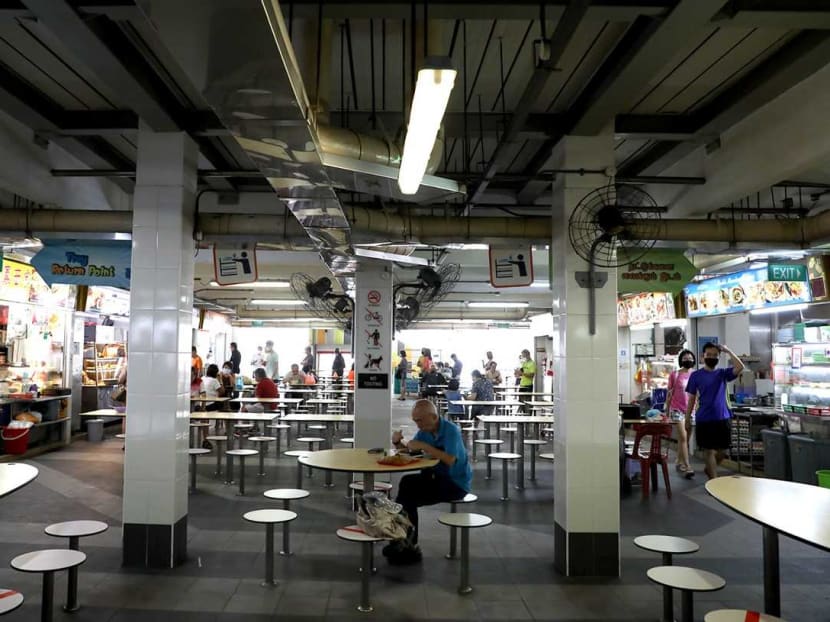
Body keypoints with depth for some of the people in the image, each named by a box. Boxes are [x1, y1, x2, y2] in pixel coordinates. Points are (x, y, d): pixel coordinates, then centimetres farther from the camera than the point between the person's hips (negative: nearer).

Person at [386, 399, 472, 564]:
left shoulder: (451, 430, -17)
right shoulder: (424, 431, 6)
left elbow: (450, 460, -31)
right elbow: (407, 451, 13)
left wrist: (424, 446, -30)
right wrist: (397, 442, -9)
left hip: (456, 483, -7)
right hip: (436, 477, 7)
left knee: (409, 497, -19)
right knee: (406, 483, -19)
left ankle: (407, 543, 0)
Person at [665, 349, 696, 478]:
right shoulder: (674, 375, -1)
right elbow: (669, 394, 4)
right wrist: (667, 411, 5)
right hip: (677, 409, -3)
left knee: (684, 438, 10)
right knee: (683, 437, -12)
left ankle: (679, 462, 26)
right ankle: (687, 467, -15)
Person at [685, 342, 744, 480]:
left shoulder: (723, 373, 5)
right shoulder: (696, 375, 0)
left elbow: (740, 367, -14)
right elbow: (692, 399, 3)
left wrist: (728, 351, -10)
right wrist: (687, 418, 1)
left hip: (723, 418, 3)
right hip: (704, 419, -2)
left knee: (722, 451, 11)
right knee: (709, 450, 2)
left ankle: (709, 469, 37)